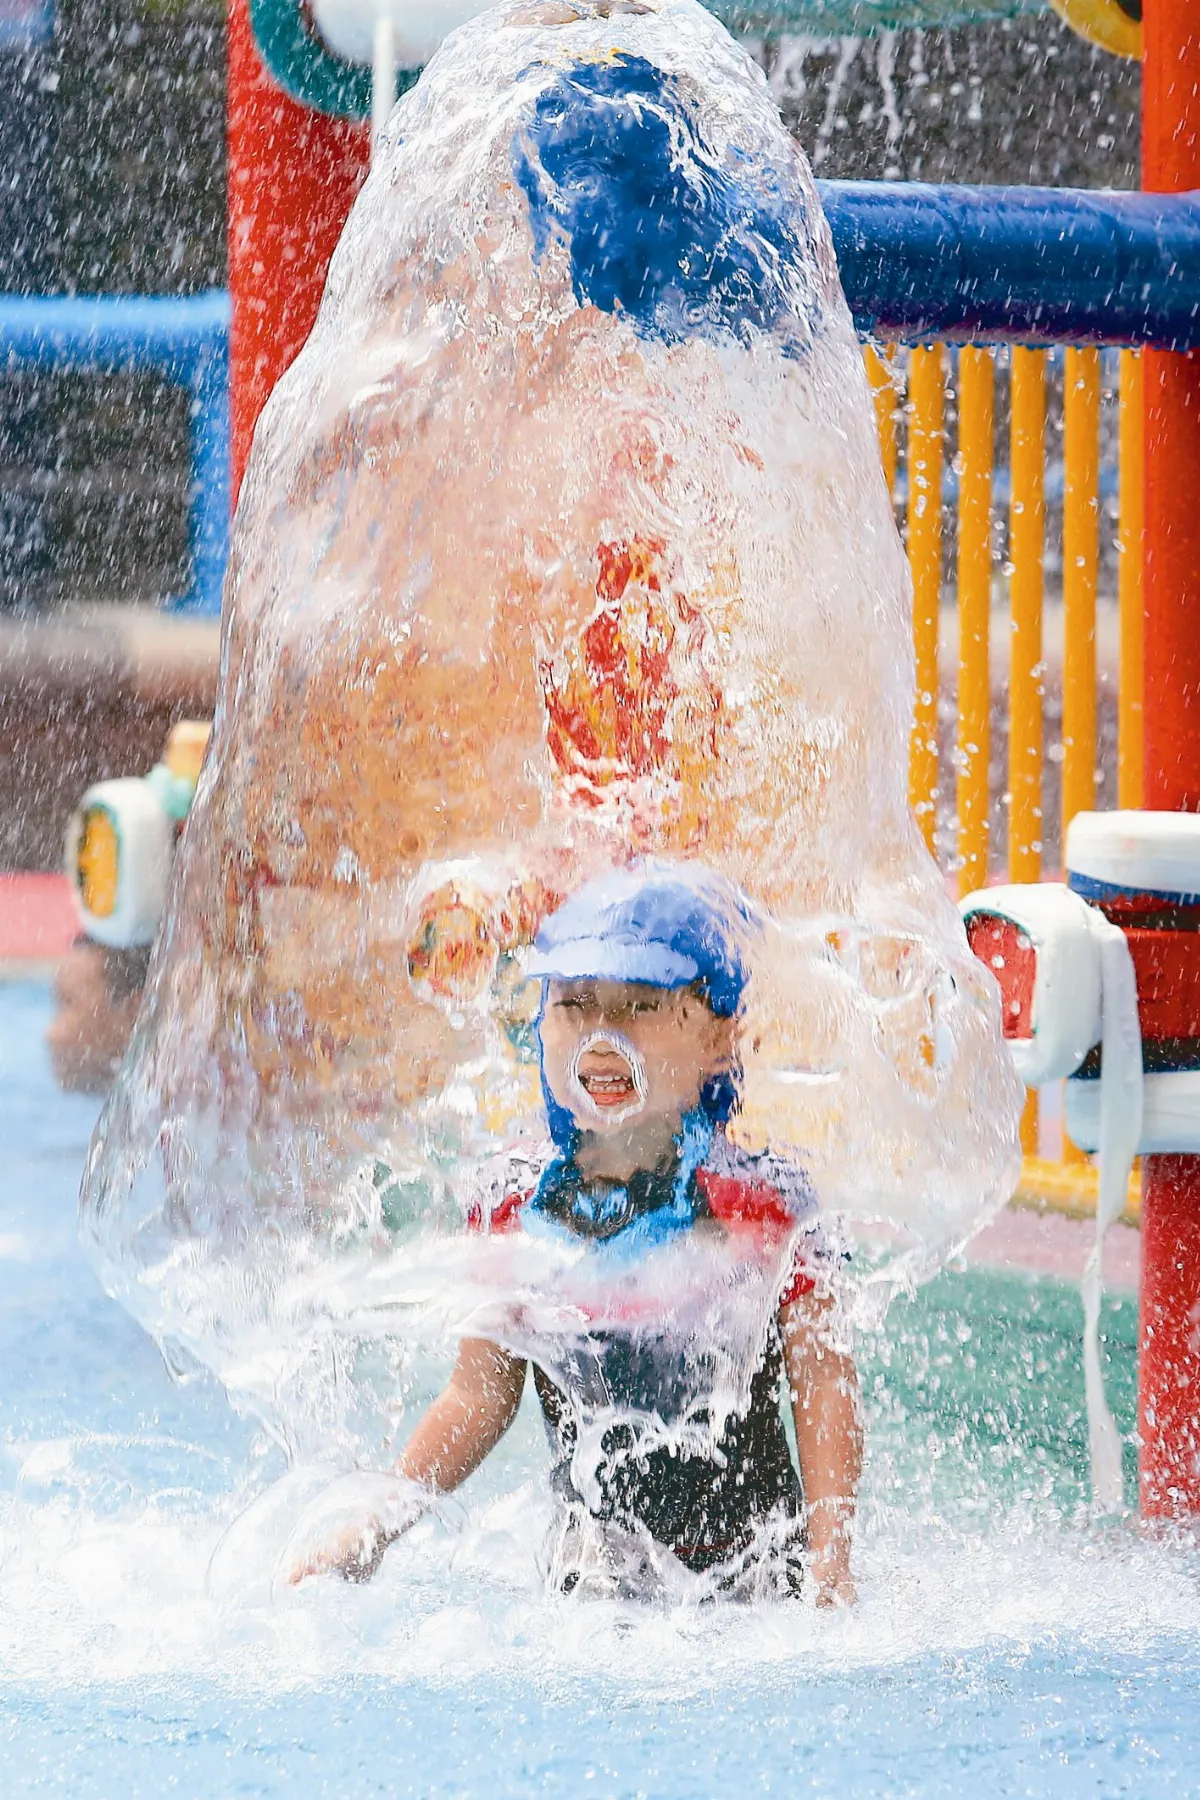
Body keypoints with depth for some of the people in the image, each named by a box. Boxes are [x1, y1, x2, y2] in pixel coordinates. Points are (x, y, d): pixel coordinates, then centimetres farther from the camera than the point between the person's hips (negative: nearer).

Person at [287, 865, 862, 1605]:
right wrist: (379, 1519, 2)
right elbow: (480, 1393, 11)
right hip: (596, 1565, 3)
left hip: (747, 1569, -3)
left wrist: (831, 1570, -11)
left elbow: (825, 1390, -6)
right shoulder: (515, 1206, 1)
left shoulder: (759, 1201, -9)